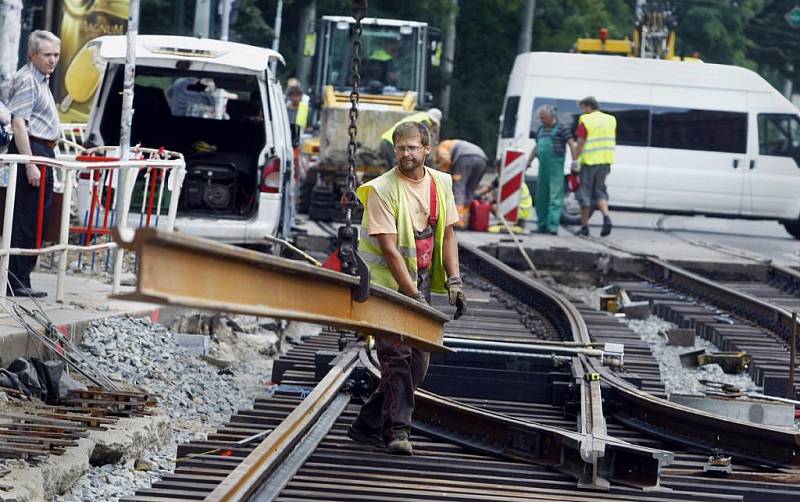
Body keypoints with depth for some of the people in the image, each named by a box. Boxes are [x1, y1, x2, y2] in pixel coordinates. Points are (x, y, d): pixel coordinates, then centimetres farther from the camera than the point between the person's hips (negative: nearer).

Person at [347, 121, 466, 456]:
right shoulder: (382, 190, -15)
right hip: (387, 282, -7)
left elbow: (447, 235, 11)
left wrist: (454, 282, 0)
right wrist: (413, 295, -23)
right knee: (396, 355, -14)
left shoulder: (440, 184, 4)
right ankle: (397, 431, -8)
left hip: (420, 282, 7)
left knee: (417, 361, 7)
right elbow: (389, 249, -19)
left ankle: (368, 425, 17)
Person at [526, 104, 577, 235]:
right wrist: (529, 161, 25)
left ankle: (553, 225, -17)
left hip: (556, 164, -7)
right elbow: (536, 147, 28)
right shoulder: (541, 129, 19)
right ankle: (542, 225, 15)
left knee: (555, 196, -11)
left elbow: (572, 144, -6)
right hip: (543, 165, 7)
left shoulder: (561, 128, -2)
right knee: (541, 196, 9)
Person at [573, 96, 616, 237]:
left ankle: (584, 226, 8)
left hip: (589, 161, -5)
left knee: (585, 193, 6)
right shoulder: (610, 120, 10)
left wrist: (575, 160, -9)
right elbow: (613, 142, 13)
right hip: (605, 161, 5)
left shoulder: (585, 120, -8)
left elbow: (580, 143, -12)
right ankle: (606, 217, -9)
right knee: (599, 191, 15)